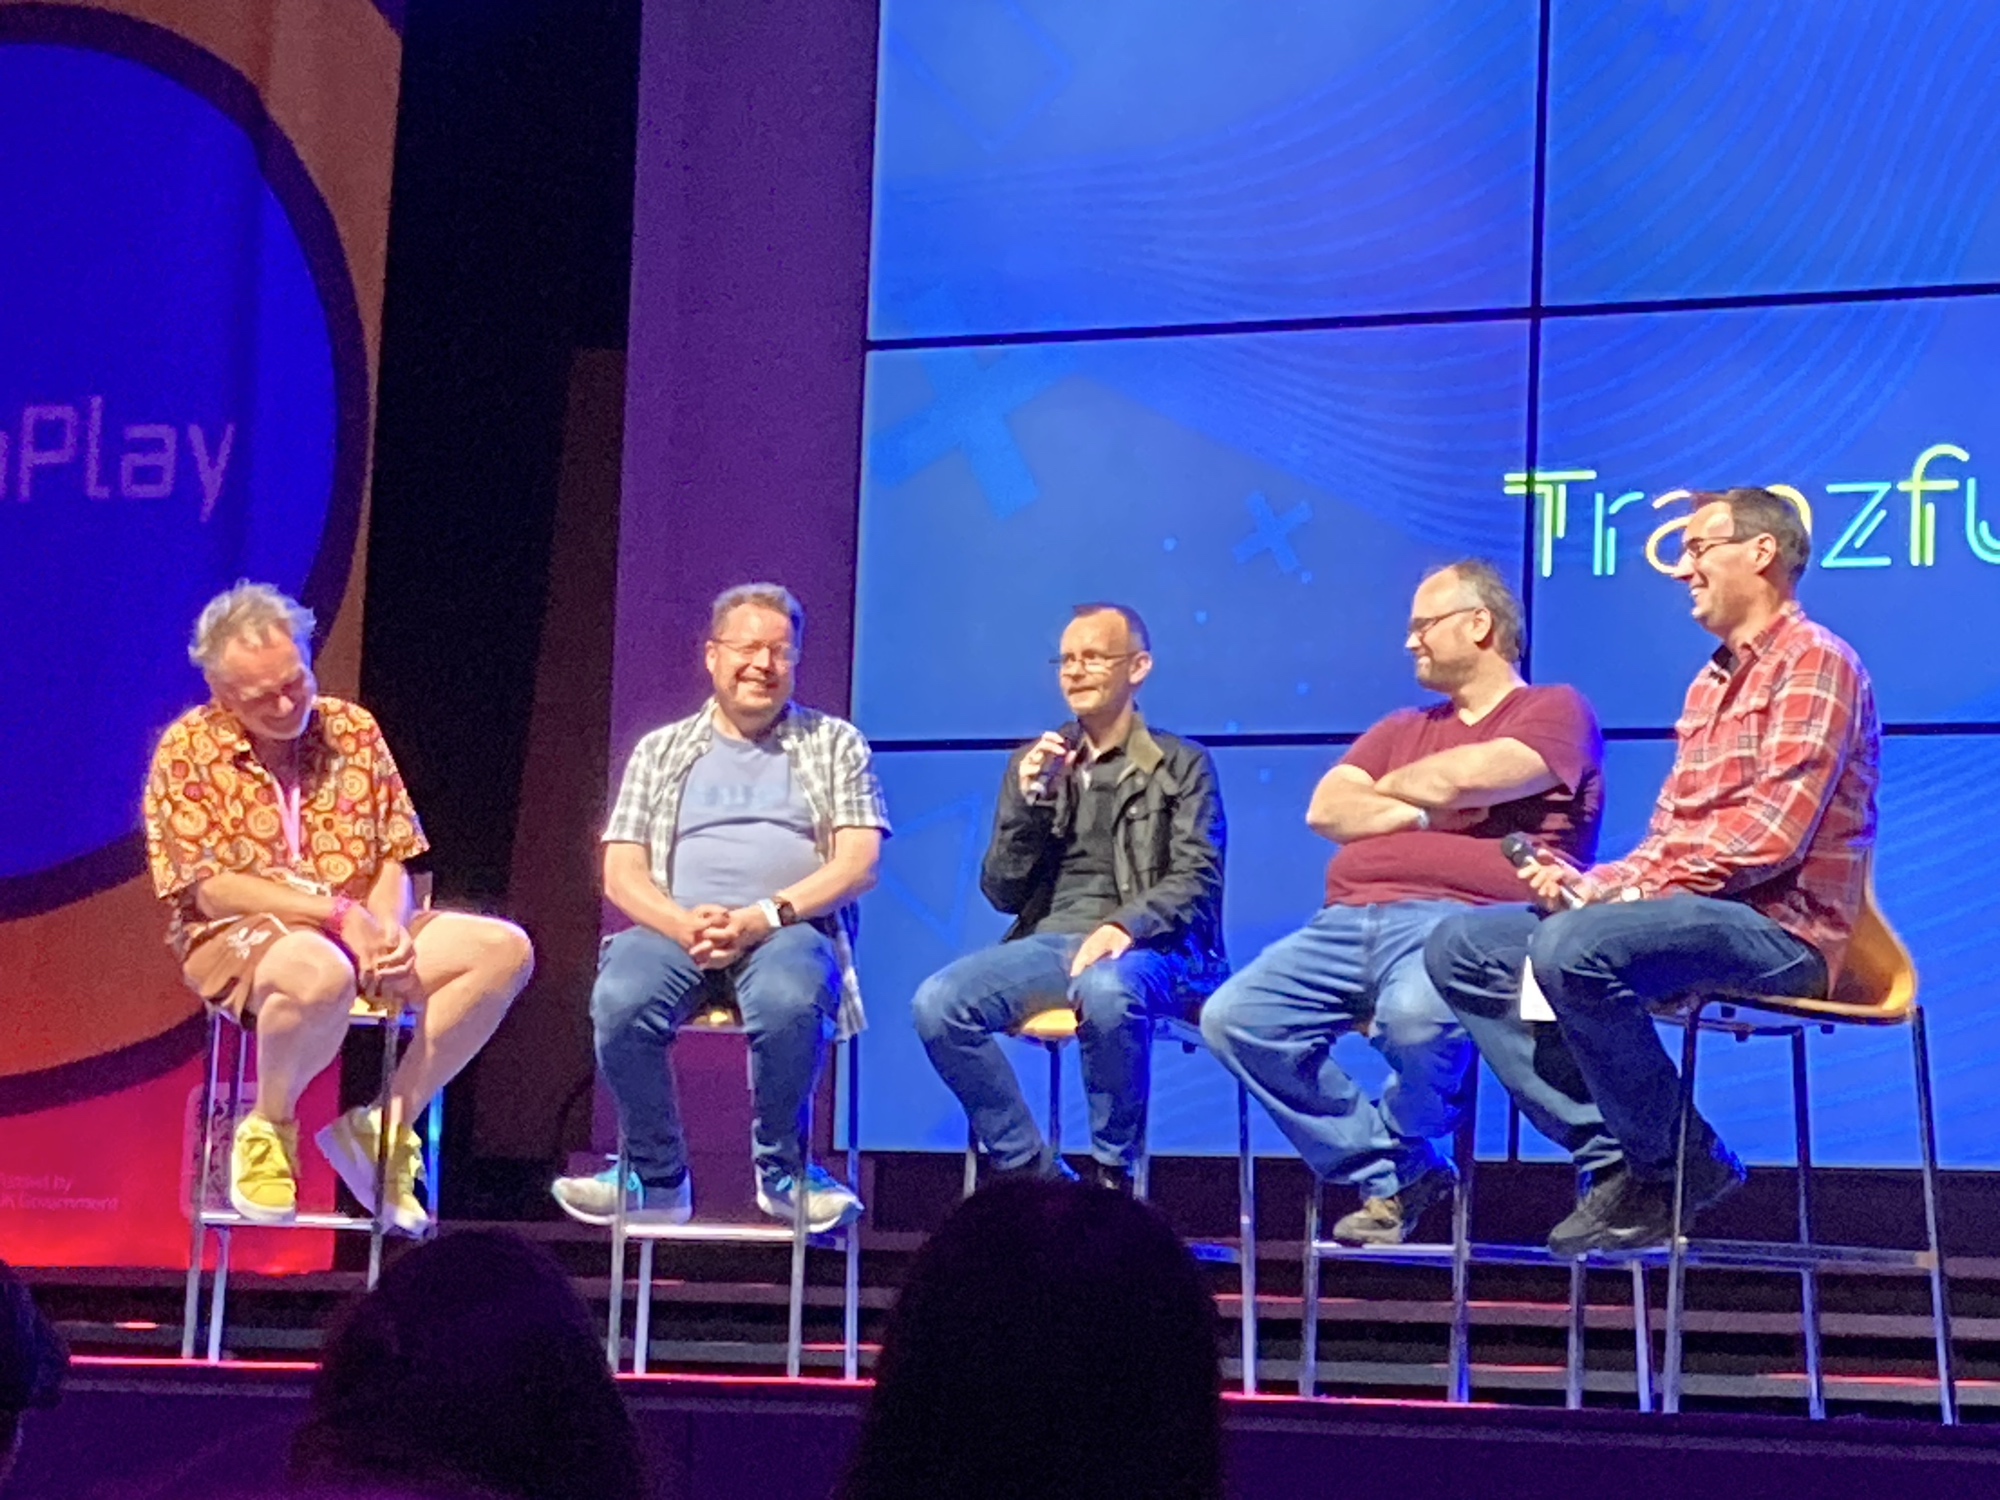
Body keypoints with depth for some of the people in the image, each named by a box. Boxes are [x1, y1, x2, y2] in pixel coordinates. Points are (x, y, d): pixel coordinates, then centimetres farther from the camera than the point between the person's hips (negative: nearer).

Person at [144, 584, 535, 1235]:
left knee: (503, 950, -13)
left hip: (362, 933, 6)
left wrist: (387, 926, -14)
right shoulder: (188, 752, -5)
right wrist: (338, 913, -20)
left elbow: (394, 859, 9)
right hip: (237, 939, -6)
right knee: (320, 972, -42)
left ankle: (385, 1126, -7)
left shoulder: (353, 730, 8)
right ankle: (269, 1128, -10)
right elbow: (211, 888, -12)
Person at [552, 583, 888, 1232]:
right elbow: (621, 874, 10)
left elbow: (858, 863, 2)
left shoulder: (834, 745, 15)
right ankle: (658, 1177, -13)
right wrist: (685, 926, -13)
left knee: (788, 998, -38)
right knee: (620, 997, -33)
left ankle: (780, 1166, -12)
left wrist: (762, 918, -14)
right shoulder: (662, 751, 19)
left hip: (791, 929, -1)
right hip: (675, 928, 2)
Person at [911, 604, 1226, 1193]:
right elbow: (1003, 894, 15)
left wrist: (1125, 926, -21)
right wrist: (1031, 800, 0)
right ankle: (1032, 1170, -13)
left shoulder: (1181, 765, 11)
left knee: (1106, 991, -41)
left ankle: (1115, 1177, -21)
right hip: (1048, 942, 4)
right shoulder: (1033, 764, 21)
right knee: (937, 1002, -25)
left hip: (1145, 948, -4)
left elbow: (1196, 881, -2)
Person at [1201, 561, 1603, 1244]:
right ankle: (1394, 1177, -7)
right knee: (1234, 1018, -16)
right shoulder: (1403, 729, 30)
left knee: (1417, 1017, -40)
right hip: (1350, 922, 7)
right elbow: (1326, 810, 14)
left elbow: (1471, 775, -10)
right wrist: (1425, 814, 0)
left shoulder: (1555, 712, 9)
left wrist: (1393, 786, 10)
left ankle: (1398, 1153, -3)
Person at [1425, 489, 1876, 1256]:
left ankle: (1667, 1166, -14)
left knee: (1573, 949, -34)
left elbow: (1770, 835, -18)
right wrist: (1586, 883, -3)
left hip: (1776, 927, -10)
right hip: (1689, 914, 10)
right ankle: (1618, 1151, -11)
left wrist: (1621, 888, -16)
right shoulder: (1711, 685, 22)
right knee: (1461, 947, -1)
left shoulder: (1813, 665, -6)